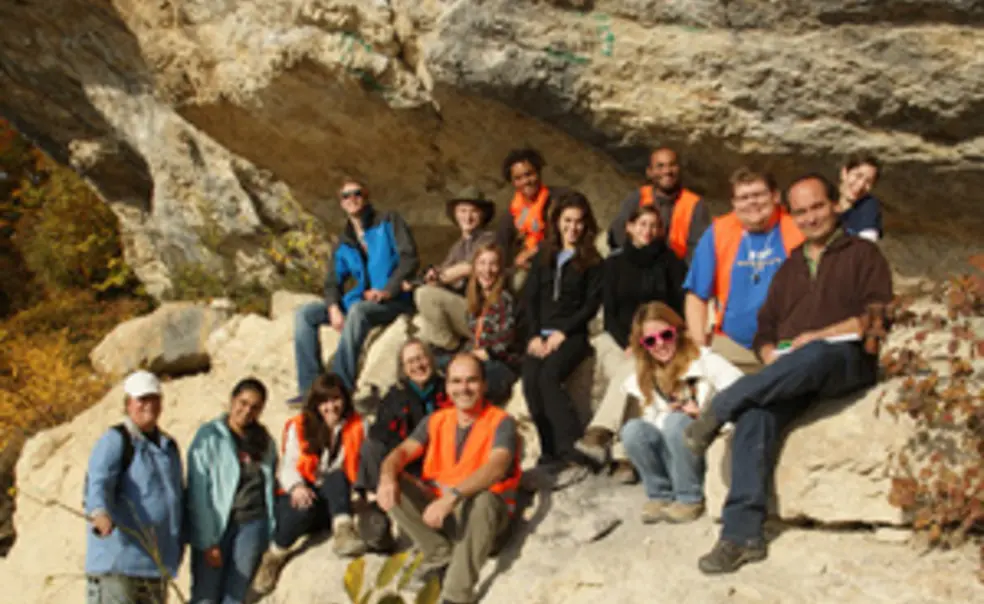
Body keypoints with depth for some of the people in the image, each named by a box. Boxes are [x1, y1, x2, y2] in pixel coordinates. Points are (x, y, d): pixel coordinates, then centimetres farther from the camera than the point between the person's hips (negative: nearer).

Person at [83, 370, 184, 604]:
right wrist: (99, 512, -44)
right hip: (117, 559, -8)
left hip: (157, 560, 8)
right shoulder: (114, 441, -6)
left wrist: (180, 539, 20)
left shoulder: (168, 445, 17)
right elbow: (98, 482, -24)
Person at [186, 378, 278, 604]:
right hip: (216, 526, -4)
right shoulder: (210, 436, -3)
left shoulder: (265, 441, 12)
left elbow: (270, 487, 13)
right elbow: (198, 493, -7)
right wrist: (206, 541, -12)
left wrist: (269, 533, 4)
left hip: (252, 525, 4)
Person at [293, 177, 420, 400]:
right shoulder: (344, 244, 19)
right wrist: (333, 308, -8)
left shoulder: (388, 222, 4)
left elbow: (409, 258, -8)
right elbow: (332, 281, 14)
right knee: (305, 313, -7)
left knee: (357, 311, -38)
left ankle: (342, 387, -39)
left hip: (395, 300, -6)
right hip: (359, 300, 6)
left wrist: (388, 290, -21)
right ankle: (309, 388, -14)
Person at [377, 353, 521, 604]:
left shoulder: (501, 422, -9)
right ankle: (441, 553, -11)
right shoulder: (435, 421, 7)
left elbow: (496, 468, -27)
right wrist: (388, 475, -31)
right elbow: (403, 451, -5)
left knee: (483, 499, -38)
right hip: (437, 507, 5)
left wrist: (452, 497, -42)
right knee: (394, 486, -15)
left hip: (480, 515, -4)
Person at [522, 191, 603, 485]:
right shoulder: (543, 257, 19)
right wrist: (536, 335, -2)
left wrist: (563, 332, -12)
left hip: (572, 334, -4)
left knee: (548, 378, -31)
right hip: (541, 333, 4)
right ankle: (551, 455, -19)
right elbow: (530, 298, 13)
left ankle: (573, 457, -32)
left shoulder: (592, 262, 8)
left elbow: (592, 303, -1)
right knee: (529, 381, -25)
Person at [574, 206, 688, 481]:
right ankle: (624, 456, -39)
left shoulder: (670, 262, 8)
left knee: (633, 372, -34)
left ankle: (600, 433, -44)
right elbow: (609, 311, 7)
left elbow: (679, 307, 3)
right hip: (620, 338, 1)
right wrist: (628, 343, -9)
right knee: (631, 379, -30)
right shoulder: (615, 262, 13)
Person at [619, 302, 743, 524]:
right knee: (632, 429, -22)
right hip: (670, 454, 4)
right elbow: (652, 418, 6)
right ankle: (660, 496, -8)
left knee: (676, 422, -33)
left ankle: (690, 500, -19)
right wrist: (666, 415, -14)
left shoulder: (705, 360, -6)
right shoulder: (645, 377, 13)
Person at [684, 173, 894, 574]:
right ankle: (742, 534, -36)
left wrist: (817, 336, -11)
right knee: (755, 416, -29)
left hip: (847, 360, -4)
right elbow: (765, 329, 25)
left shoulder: (862, 254, 13)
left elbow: (878, 315, -2)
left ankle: (720, 408, -30)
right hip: (791, 368, 4)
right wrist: (771, 355, 1)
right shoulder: (790, 268, 29)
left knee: (815, 355, -42)